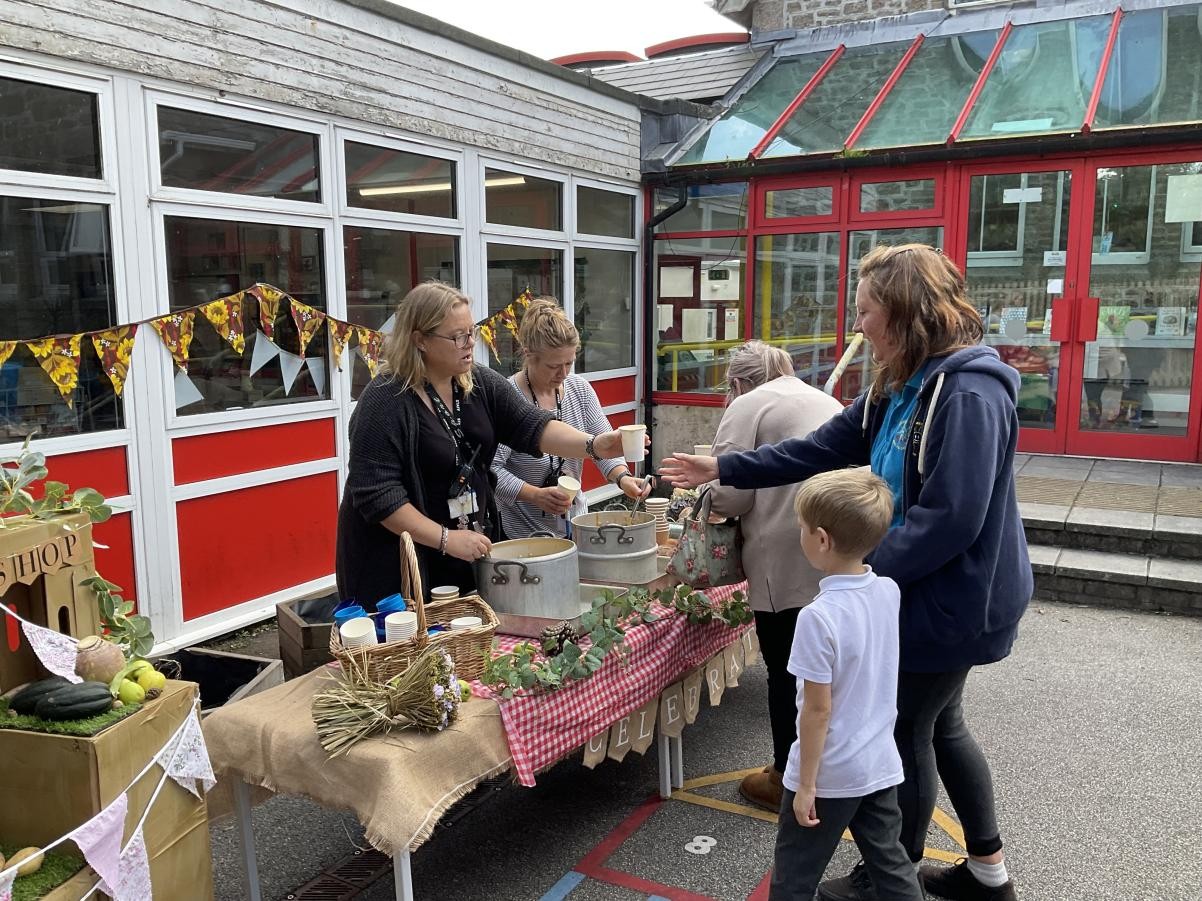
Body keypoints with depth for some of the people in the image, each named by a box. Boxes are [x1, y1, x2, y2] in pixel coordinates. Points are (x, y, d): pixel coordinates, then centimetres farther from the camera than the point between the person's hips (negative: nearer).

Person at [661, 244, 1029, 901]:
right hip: (923, 592, 9)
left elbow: (950, 519, -29)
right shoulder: (900, 389, 6)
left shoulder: (968, 394, -25)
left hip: (952, 601, -9)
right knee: (939, 726, 21)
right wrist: (723, 470, 7)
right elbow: (820, 450, 9)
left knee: (905, 732, 7)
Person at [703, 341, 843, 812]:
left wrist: (712, 500, 12)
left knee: (787, 673, 5)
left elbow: (731, 493, -9)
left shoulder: (748, 406, -1)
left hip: (790, 561, -8)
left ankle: (788, 781, 19)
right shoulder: (823, 400, 24)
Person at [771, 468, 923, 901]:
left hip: (830, 773, -6)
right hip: (881, 765, 7)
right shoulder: (889, 591, -8)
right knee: (891, 865, 22)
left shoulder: (818, 617, -27)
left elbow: (818, 710, -21)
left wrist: (806, 785, -11)